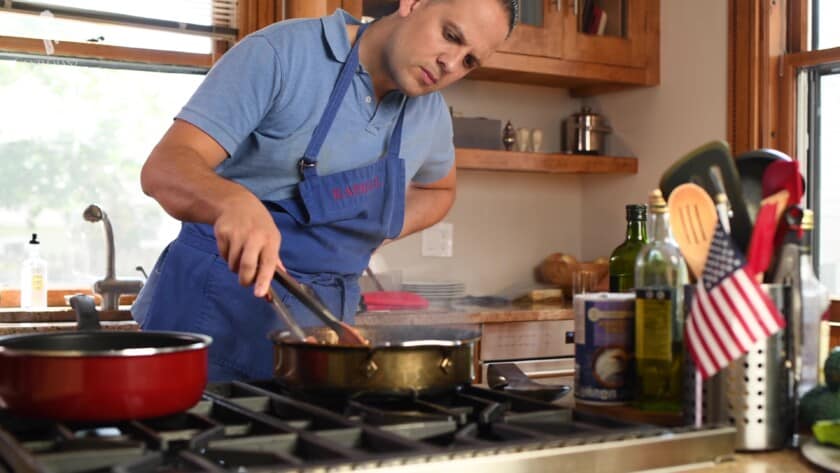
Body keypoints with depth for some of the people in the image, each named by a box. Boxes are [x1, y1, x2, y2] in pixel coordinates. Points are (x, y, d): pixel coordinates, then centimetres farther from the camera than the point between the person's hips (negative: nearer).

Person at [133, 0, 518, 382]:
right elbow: (164, 168, -23)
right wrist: (235, 201, -45)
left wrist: (378, 233, 5)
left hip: (323, 319, 5)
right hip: (217, 308, -4)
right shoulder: (281, 53, -15)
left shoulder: (430, 114, 3)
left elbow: (438, 189, 26)